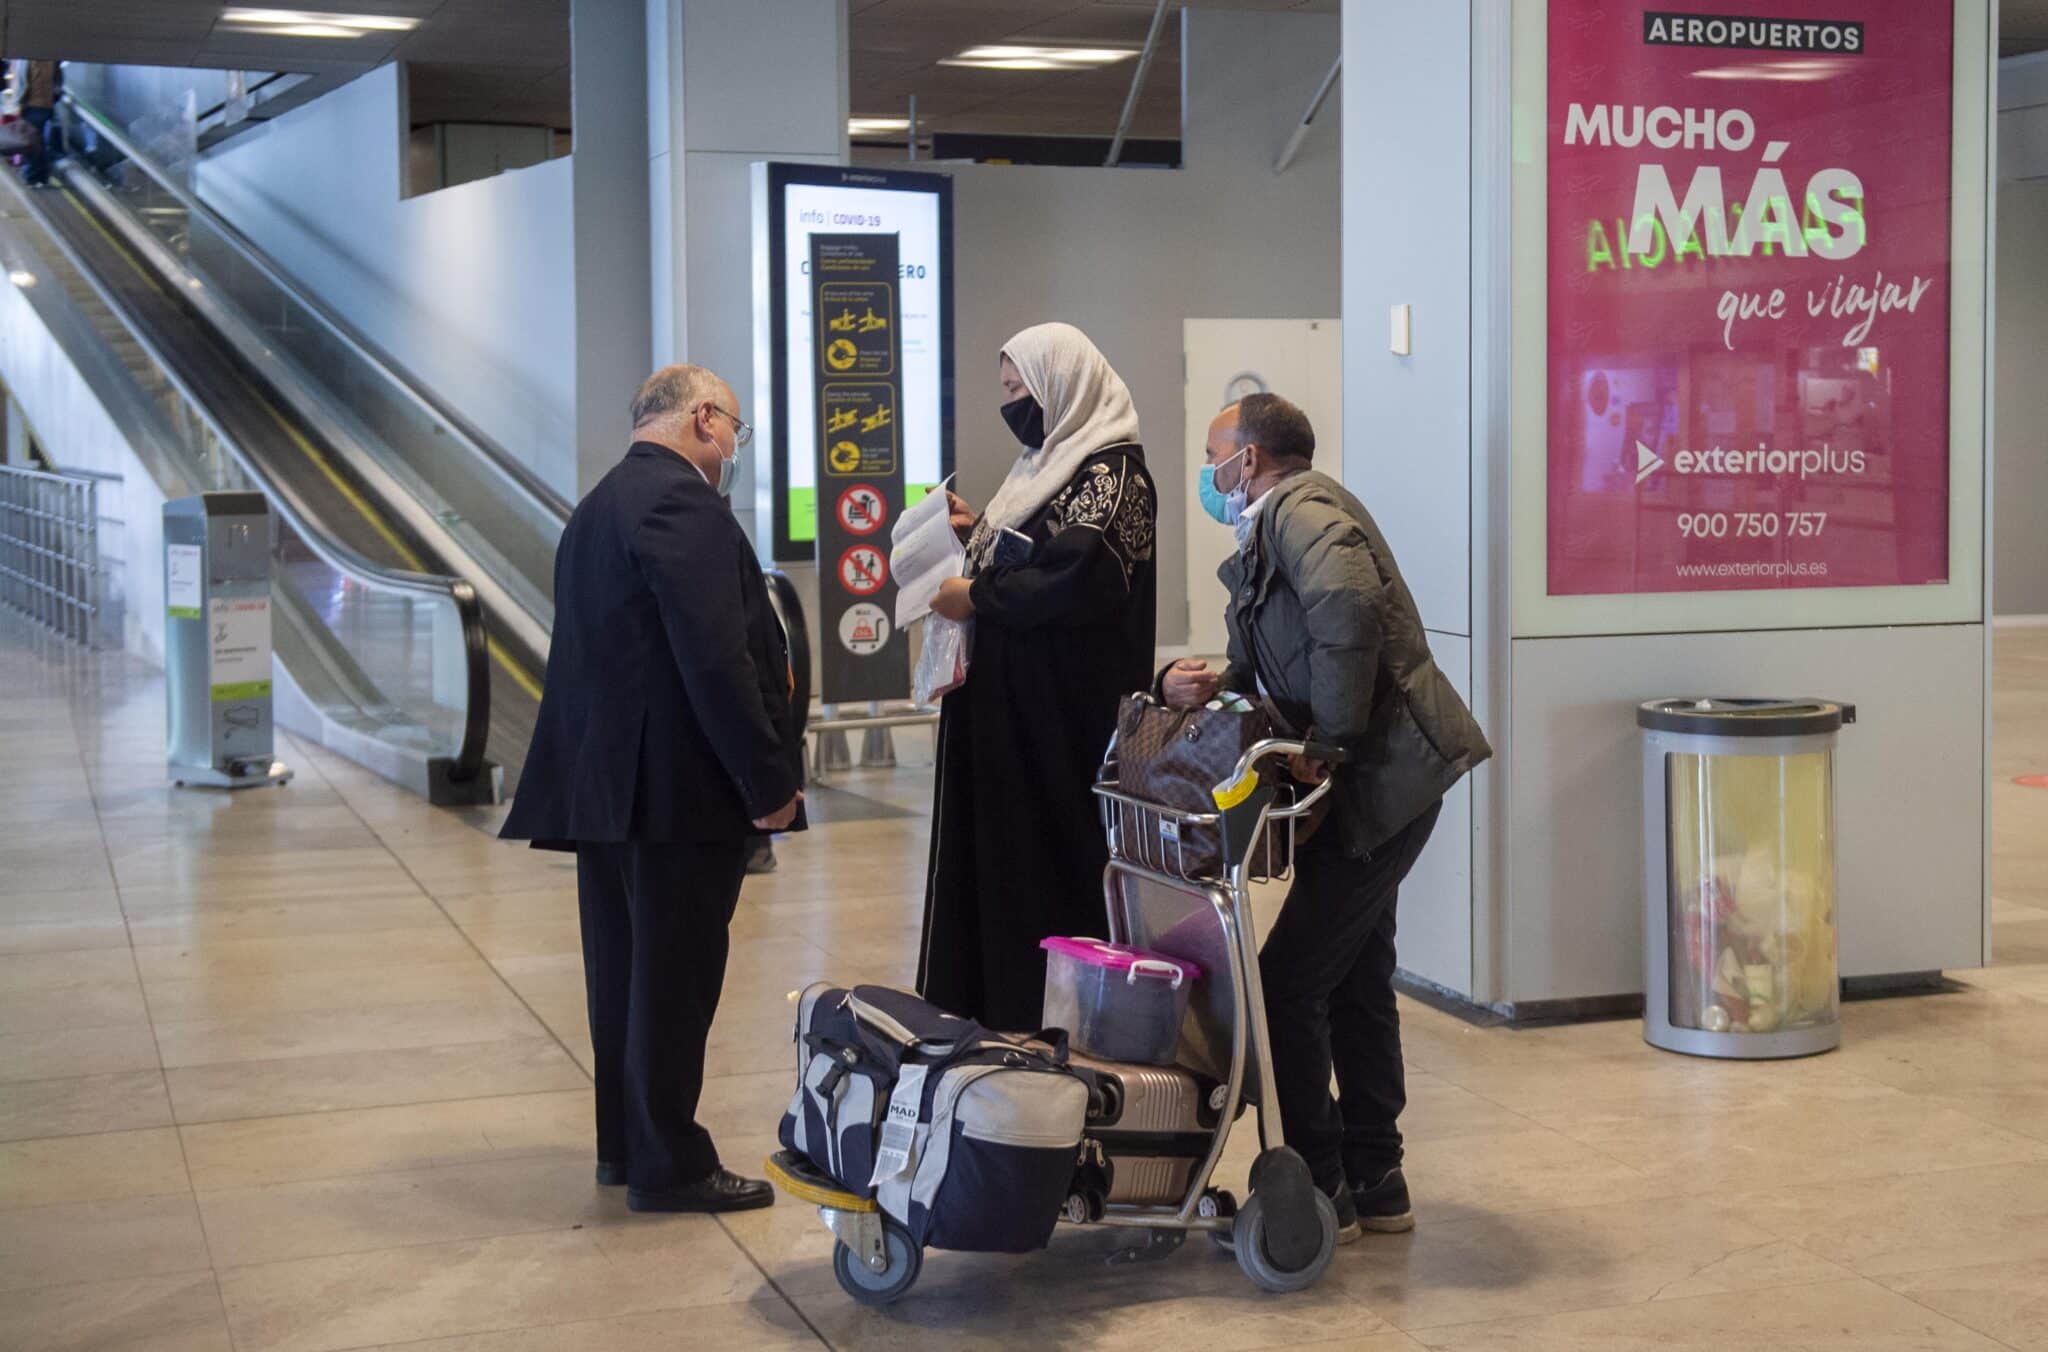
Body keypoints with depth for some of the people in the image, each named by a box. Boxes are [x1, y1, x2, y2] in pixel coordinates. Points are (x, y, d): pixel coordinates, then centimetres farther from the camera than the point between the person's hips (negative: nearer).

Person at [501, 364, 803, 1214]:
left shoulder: (600, 506, 17)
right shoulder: (683, 504, -16)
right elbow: (716, 660, -22)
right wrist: (769, 782, -17)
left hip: (606, 783, 10)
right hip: (679, 788, -10)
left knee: (626, 972, 17)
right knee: (674, 977, -2)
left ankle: (625, 1143, 27)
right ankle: (669, 1166, 6)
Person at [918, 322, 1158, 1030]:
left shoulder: (1111, 473, -13)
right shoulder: (1054, 462, 17)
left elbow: (1082, 578, -24)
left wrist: (976, 597, -18)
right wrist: (979, 532, 9)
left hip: (1067, 704, -10)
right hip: (1013, 705, 10)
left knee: (1058, 852, -4)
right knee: (1001, 848, 10)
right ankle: (1003, 1011, 17)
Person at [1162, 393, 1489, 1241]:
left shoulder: (1300, 508, -12)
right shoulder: (1266, 539, 19)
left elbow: (1349, 610, -32)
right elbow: (1259, 673, 17)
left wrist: (1331, 737, -24)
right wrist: (1191, 683, -4)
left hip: (1384, 774, -11)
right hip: (1376, 783, 11)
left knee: (1289, 980, -7)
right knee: (1356, 977, 17)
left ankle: (1320, 1189, 2)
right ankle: (1375, 1179, 27)